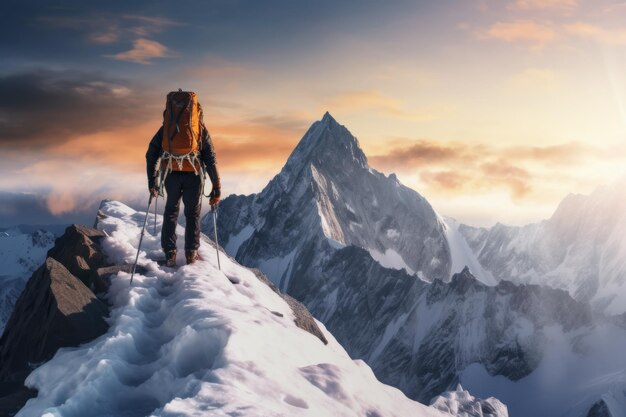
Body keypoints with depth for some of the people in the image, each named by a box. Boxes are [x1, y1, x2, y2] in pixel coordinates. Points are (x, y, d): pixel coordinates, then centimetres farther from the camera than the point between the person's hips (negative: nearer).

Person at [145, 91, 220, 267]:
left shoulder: (166, 127, 17)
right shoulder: (201, 128, 13)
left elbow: (151, 154, 9)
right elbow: (211, 159, 8)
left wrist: (151, 182, 13)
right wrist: (216, 188, 8)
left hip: (171, 173, 1)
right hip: (193, 173, -1)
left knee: (171, 212, 18)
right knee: (193, 213, 17)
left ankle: (170, 254, 11)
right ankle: (191, 253, 14)